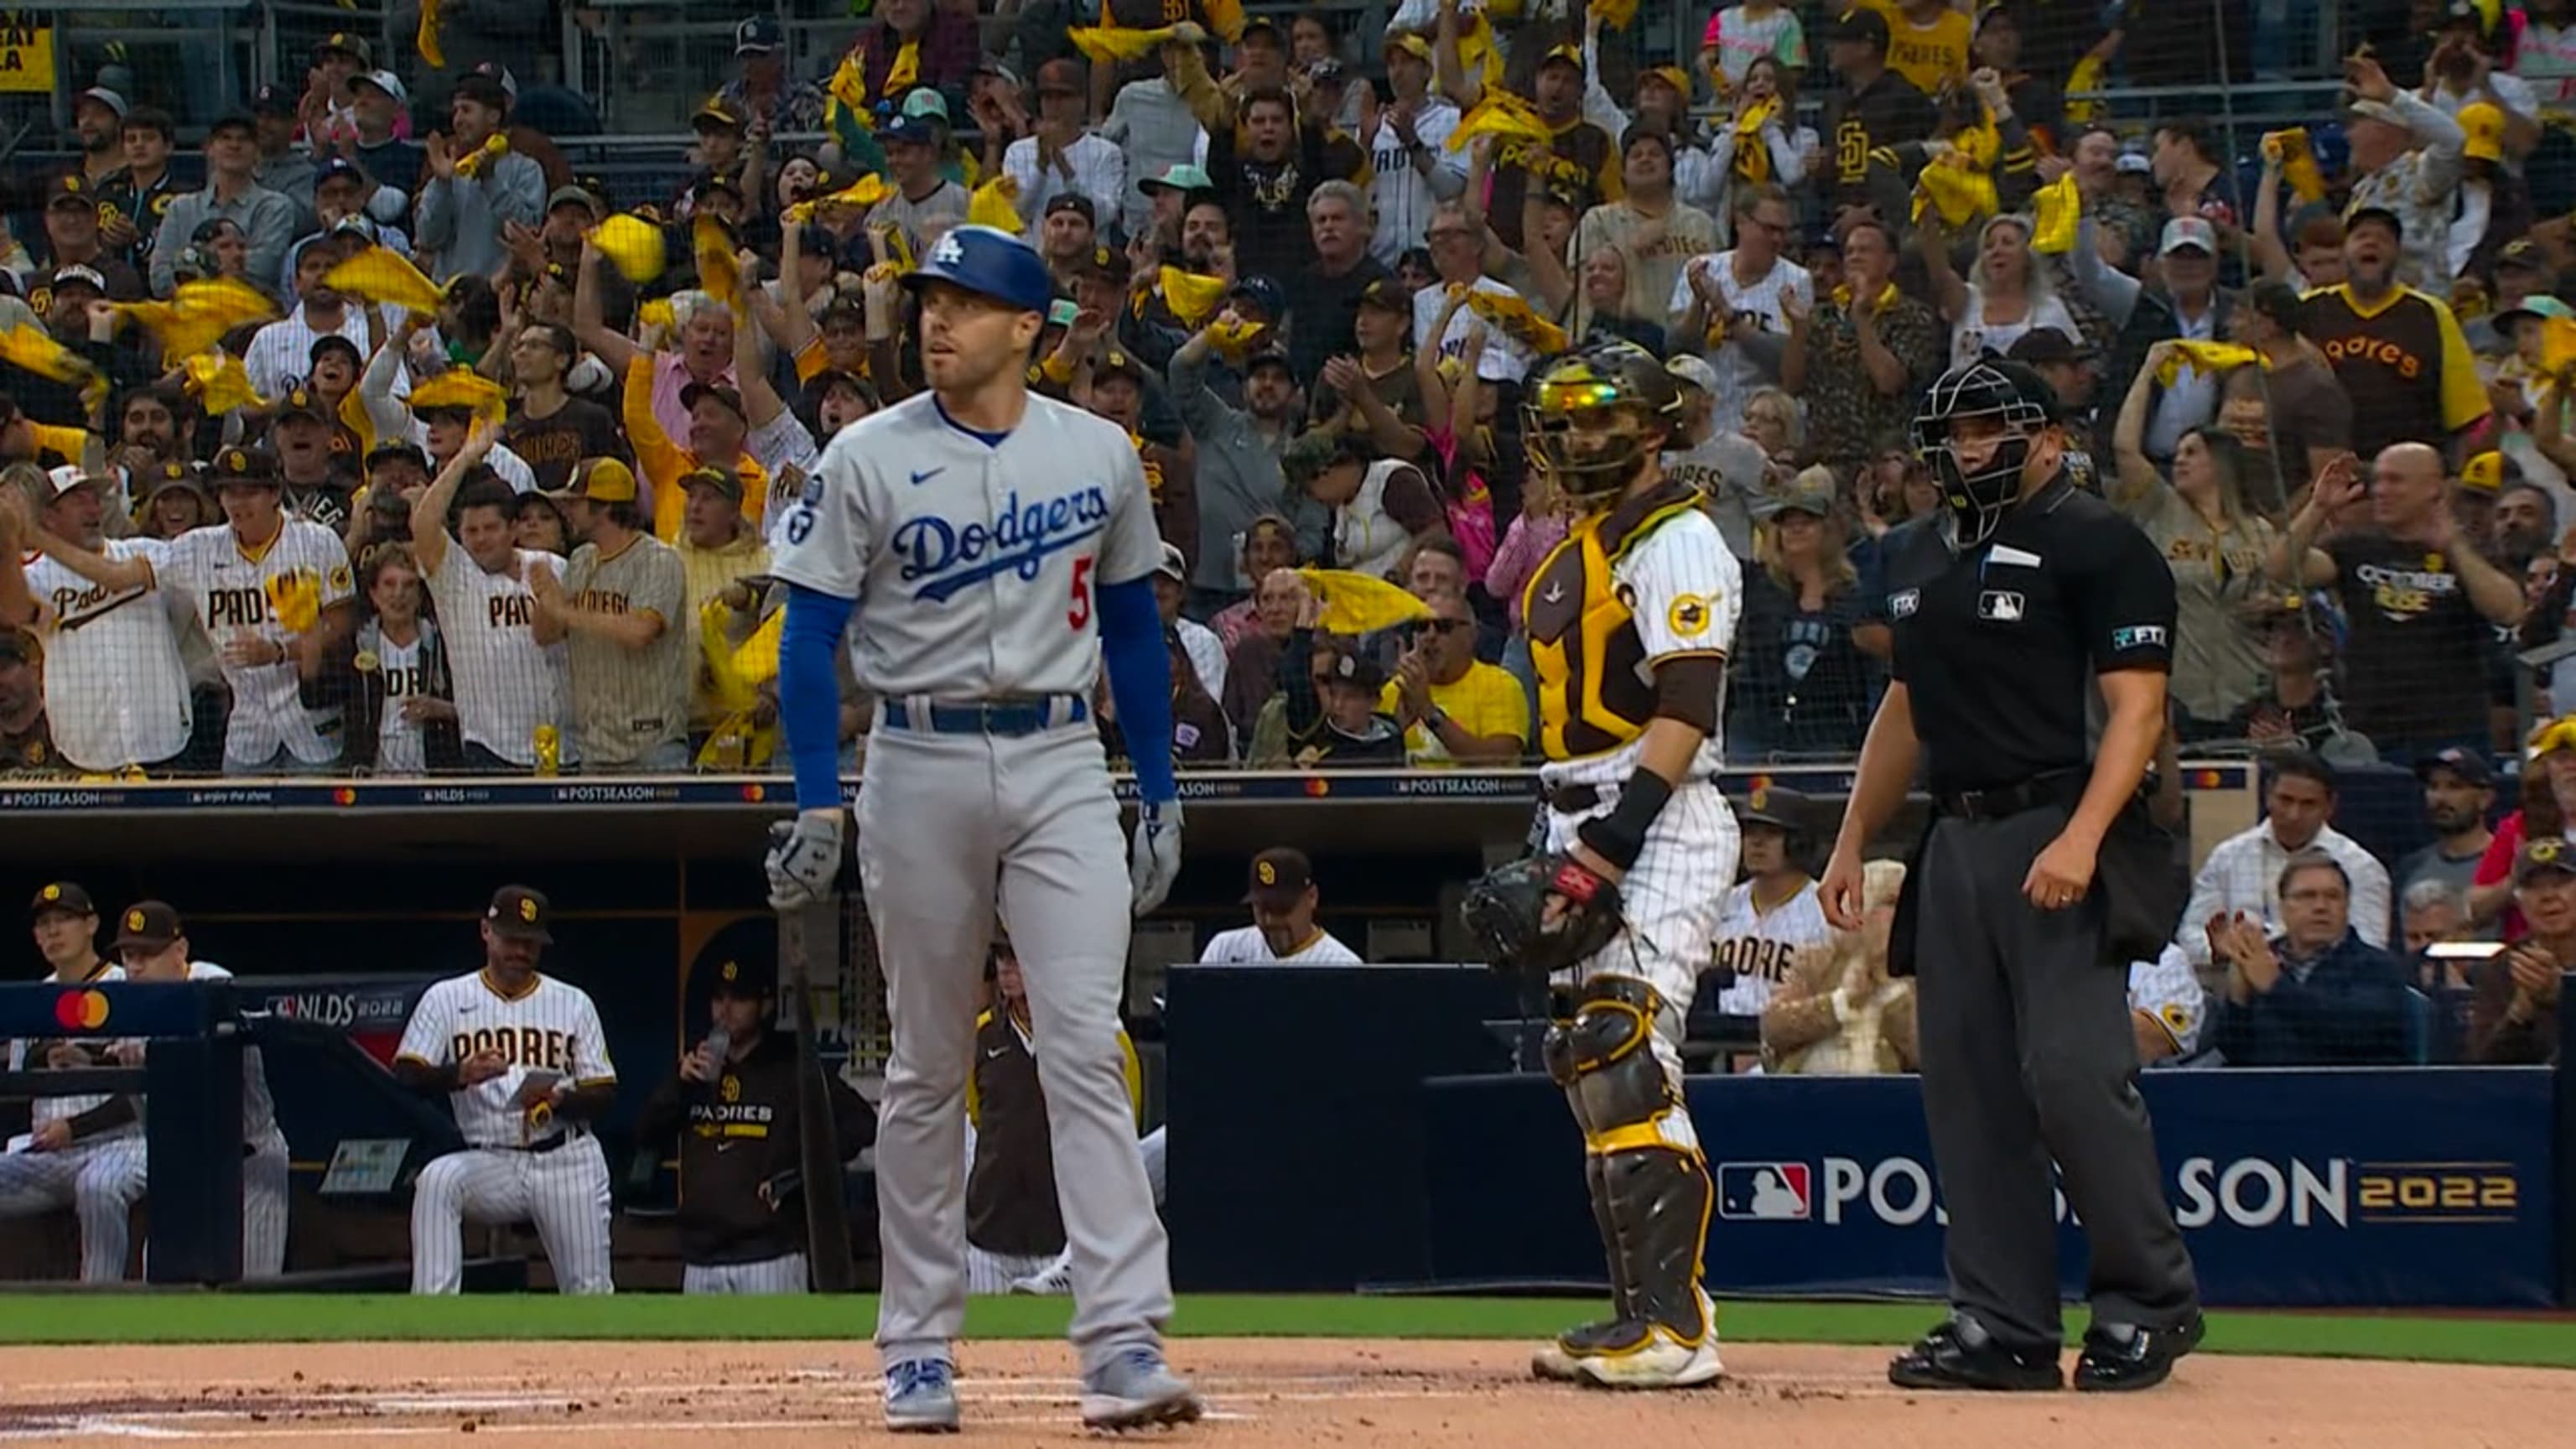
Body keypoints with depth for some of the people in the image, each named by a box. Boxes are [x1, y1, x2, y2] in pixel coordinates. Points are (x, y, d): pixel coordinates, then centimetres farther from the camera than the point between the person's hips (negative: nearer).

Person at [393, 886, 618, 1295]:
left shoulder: (573, 1003, 7)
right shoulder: (447, 999, 3)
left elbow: (603, 1094, 5)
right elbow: (406, 1076, -8)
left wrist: (560, 1100, -18)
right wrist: (461, 1073, -28)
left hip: (567, 1164, 1)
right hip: (492, 1164, -1)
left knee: (590, 1293, -1)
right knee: (437, 1180, -31)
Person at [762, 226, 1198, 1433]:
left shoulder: (1099, 455, 5)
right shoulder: (868, 460, -1)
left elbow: (1132, 626, 14)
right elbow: (811, 632, -1)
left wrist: (1162, 796, 10)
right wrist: (818, 803, -10)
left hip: (1062, 764, 0)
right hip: (919, 766, 0)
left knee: (1086, 1046, -11)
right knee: (926, 1070, 6)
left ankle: (1122, 1346, -16)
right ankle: (919, 1351, 14)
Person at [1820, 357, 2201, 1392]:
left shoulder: (2096, 545, -6)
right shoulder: (1918, 556, 18)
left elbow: (2137, 706, -12)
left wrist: (2082, 838, -23)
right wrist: (1853, 841, 20)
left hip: (2056, 832, -8)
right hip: (1953, 838, 8)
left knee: (2072, 1070, -14)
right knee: (1966, 1085, 5)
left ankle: (2151, 1303, -1)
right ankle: (2005, 1326, 8)